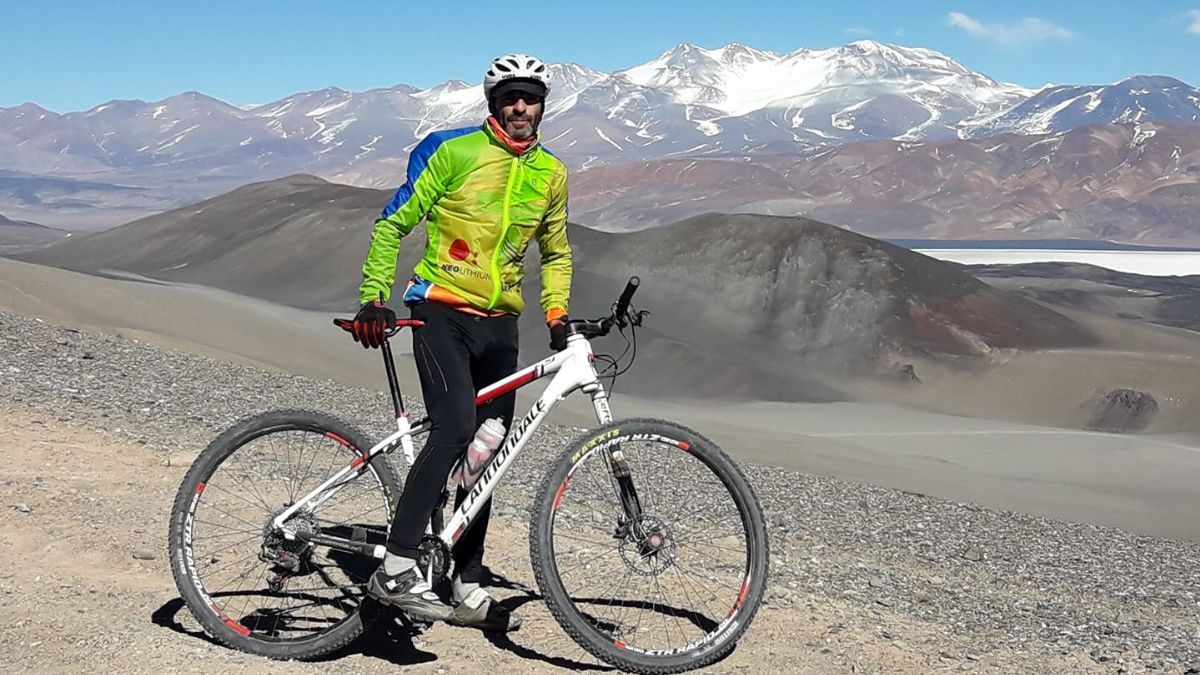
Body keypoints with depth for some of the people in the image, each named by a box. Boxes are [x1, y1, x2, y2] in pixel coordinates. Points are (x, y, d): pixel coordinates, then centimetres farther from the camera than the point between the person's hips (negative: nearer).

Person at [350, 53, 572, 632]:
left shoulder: (550, 173, 10)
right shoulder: (452, 151, -5)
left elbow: (556, 253, 23)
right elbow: (393, 224, -3)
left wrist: (556, 314, 8)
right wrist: (374, 300, -12)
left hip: (499, 324, 6)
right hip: (441, 312, -6)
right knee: (454, 431, -26)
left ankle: (467, 589, 16)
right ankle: (396, 570, -22)